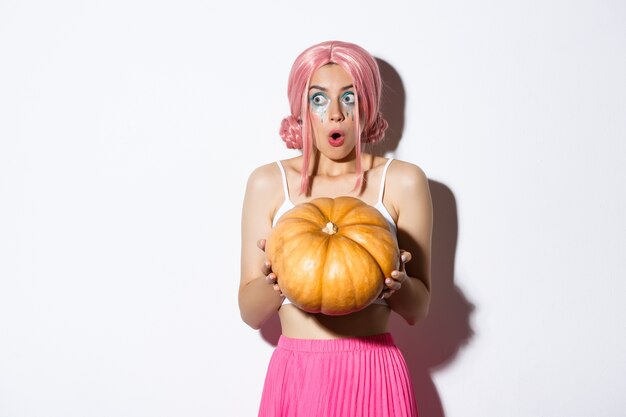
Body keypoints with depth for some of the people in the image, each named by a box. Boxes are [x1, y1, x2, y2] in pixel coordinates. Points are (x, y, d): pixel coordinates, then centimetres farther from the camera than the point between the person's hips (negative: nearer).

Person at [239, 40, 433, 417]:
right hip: (294, 375, 1)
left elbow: (418, 309, 1)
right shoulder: (268, 183, 0)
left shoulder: (403, 181, -2)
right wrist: (273, 279, -19)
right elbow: (251, 313, 0)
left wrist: (397, 281, -19)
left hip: (373, 377, 0)